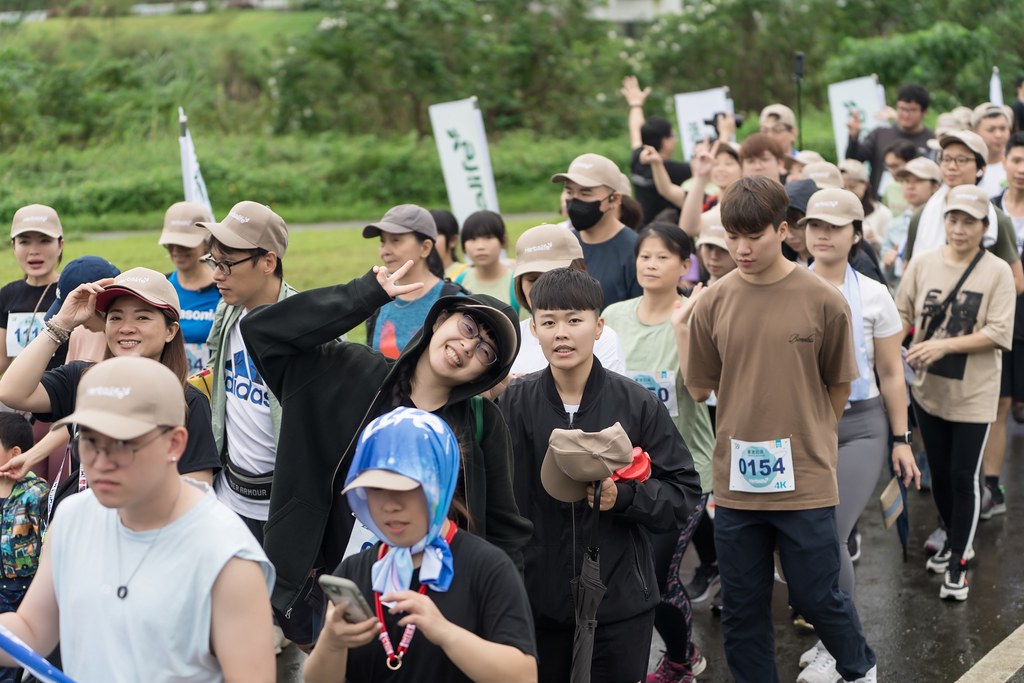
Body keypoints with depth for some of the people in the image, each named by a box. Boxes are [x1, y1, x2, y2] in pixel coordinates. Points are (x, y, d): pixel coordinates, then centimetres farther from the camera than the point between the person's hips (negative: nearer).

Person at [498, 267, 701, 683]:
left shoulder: (637, 404, -5)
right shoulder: (513, 403, -3)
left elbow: (685, 496, -2)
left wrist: (623, 496, -18)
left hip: (620, 603, -1)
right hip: (535, 602, 1)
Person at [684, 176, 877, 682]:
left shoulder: (823, 301, -7)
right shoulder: (712, 304, -3)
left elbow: (839, 386, 5)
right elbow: (699, 388, 8)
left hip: (805, 482, -2)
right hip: (736, 483, 2)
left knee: (816, 597, 10)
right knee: (742, 608, 11)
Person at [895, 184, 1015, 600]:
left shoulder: (997, 271, -11)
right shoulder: (923, 263, -2)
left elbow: (999, 334, -16)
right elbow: (902, 313, 4)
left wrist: (944, 345, -23)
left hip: (972, 394, -4)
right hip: (929, 389, 4)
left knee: (963, 477, 0)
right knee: (939, 472, 17)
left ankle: (958, 565, 12)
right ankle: (955, 541, 39)